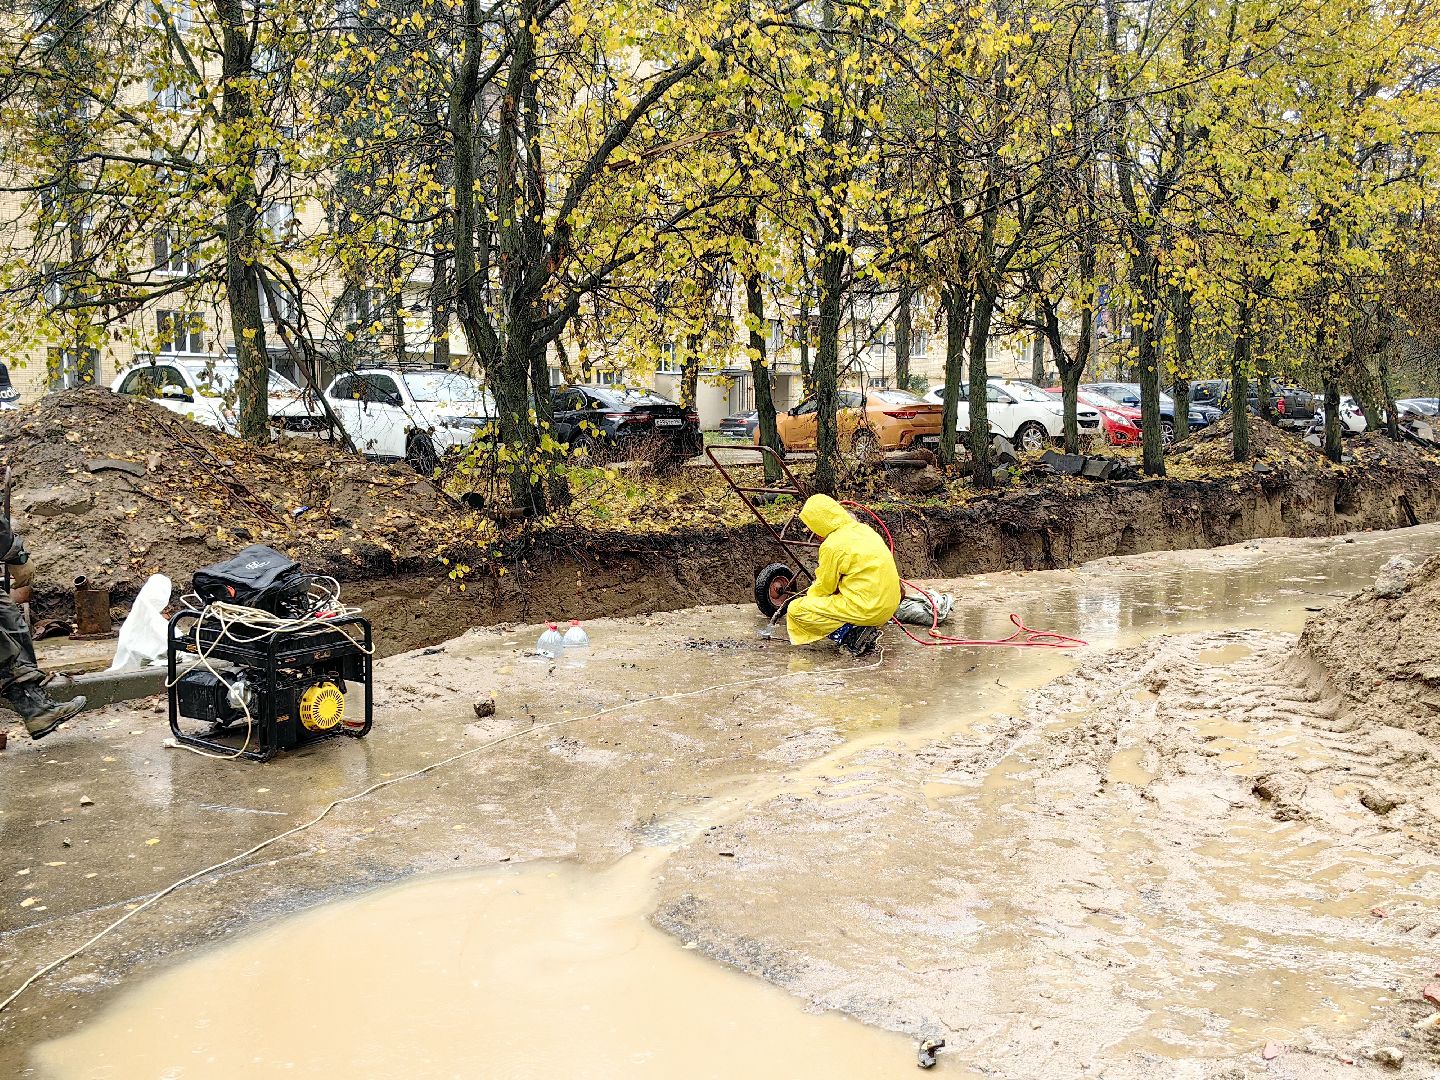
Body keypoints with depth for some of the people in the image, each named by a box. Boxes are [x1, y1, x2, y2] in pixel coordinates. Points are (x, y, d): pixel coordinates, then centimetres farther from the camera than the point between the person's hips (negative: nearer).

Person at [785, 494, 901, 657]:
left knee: (795, 610, -4)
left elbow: (824, 588, -3)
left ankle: (849, 634, -11)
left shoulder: (832, 546, -15)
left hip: (866, 610, -9)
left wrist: (810, 594, 17)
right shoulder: (864, 529, 10)